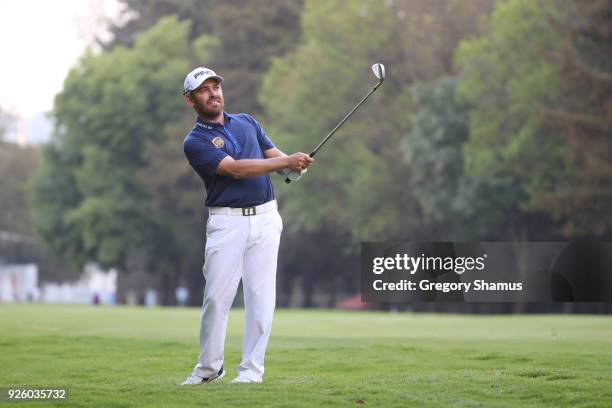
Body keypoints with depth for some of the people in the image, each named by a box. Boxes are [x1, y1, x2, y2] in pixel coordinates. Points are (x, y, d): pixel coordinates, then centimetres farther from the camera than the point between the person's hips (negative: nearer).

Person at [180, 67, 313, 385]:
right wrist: (286, 161, -19)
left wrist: (296, 166, -9)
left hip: (265, 218, 4)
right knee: (217, 296, -4)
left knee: (261, 294, -2)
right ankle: (209, 367, 12)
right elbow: (236, 169, -14)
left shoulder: (246, 122, 15)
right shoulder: (195, 142, -3)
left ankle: (252, 368, 3)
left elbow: (275, 156, 16)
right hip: (227, 223, -3)